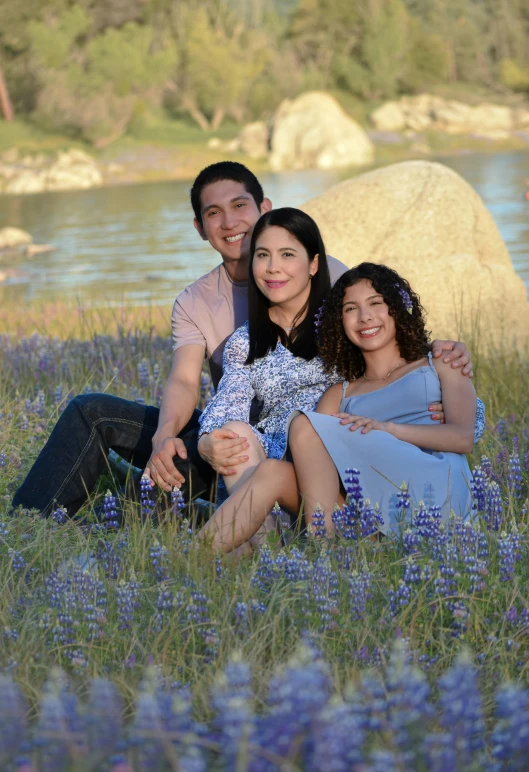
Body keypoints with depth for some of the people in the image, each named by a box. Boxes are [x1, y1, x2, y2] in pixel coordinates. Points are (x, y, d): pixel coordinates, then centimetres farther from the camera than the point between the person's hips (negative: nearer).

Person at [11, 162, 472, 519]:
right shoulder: (194, 304, 7)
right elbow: (184, 381, -9)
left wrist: (434, 351, -35)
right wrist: (164, 436, -32)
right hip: (227, 436, 6)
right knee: (92, 412, 0)